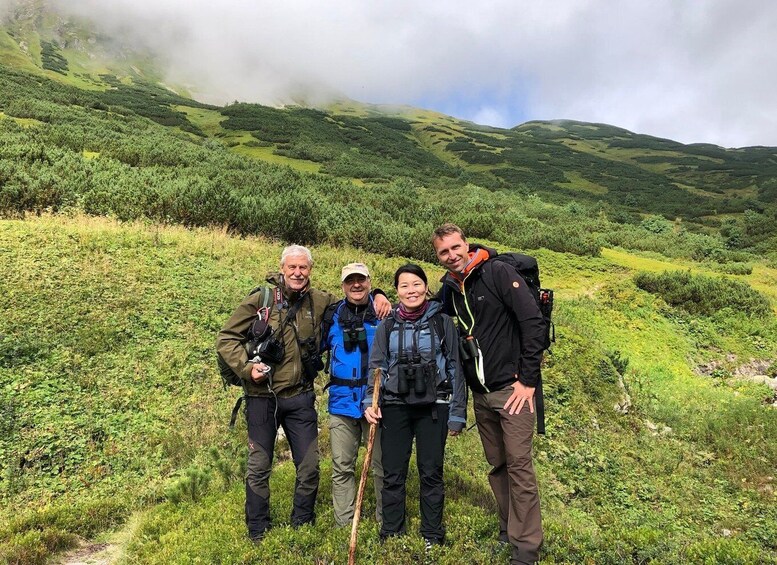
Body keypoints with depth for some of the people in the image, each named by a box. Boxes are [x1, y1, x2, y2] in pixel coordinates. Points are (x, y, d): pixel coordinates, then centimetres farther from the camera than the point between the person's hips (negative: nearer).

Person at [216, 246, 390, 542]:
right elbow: (226, 338, -2)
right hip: (262, 397, -2)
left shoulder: (318, 301, 1)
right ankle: (257, 533, 31)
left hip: (301, 398, 2)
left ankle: (302, 526, 33)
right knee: (259, 467, 11)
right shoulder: (260, 300, -7)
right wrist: (247, 367, -15)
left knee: (309, 467, 10)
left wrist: (376, 296, -3)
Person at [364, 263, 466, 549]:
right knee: (393, 474, 6)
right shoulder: (387, 326, 5)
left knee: (431, 473, 7)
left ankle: (432, 537, 22)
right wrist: (370, 402, -9)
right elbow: (377, 367, 6)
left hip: (433, 406, -1)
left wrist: (457, 412, -2)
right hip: (395, 406, 2)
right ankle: (390, 535, 21)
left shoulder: (443, 322, 0)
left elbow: (455, 368, 1)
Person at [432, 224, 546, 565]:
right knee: (497, 466, 15)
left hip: (512, 388, -6)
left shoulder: (498, 273, -11)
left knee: (519, 465, -2)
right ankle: (508, 529, 31)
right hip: (480, 394, 6)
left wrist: (528, 380, -15)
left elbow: (533, 322, -15)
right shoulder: (448, 290, 7)